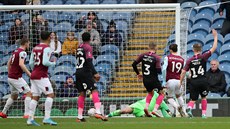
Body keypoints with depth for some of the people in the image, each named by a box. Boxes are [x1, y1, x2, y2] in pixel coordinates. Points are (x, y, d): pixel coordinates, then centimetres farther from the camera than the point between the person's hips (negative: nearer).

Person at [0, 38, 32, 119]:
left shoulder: (16, 51, 14)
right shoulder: (22, 52, -13)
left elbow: (9, 63, 23)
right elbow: (21, 64, -28)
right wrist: (29, 74, -28)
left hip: (10, 77, 9)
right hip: (16, 78, -9)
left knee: (14, 96, 23)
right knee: (28, 93, -5)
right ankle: (27, 114, -12)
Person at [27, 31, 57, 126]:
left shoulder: (35, 48, 12)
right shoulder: (47, 48, -10)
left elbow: (31, 63, 13)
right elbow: (45, 62, -20)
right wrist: (53, 63, -2)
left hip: (33, 75, 8)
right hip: (41, 76, -8)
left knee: (35, 97, 9)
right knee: (50, 94, -5)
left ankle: (30, 118, 5)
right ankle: (47, 118, -13)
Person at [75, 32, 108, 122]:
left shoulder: (79, 47, 18)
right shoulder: (88, 47, -6)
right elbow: (89, 62, -17)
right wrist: (95, 73, -20)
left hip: (78, 71, 8)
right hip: (85, 72, -8)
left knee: (82, 93, 12)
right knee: (94, 91, -13)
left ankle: (79, 117, 11)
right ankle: (98, 112, -29)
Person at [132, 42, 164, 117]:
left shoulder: (143, 55, 1)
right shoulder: (156, 58, -12)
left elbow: (134, 64, 2)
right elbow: (158, 70, -18)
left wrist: (138, 74, 15)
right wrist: (160, 71, 6)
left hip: (145, 80, 5)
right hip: (153, 79, -5)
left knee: (150, 93, 28)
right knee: (161, 93, 12)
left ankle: (146, 107, 5)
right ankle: (155, 109, -5)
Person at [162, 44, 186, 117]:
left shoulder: (167, 58, -2)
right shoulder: (182, 59, 8)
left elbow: (164, 69, -11)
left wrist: (164, 81, -7)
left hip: (170, 80, -3)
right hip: (178, 80, 3)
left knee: (169, 97, 12)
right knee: (179, 96, 26)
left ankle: (176, 106, -19)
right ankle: (182, 112, 18)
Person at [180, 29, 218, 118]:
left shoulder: (189, 60, 2)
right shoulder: (203, 57, -3)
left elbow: (183, 72, -1)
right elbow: (213, 48, 1)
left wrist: (180, 82, 8)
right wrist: (215, 37, 10)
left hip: (193, 82, 1)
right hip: (203, 80, -1)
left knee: (193, 99, 5)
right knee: (203, 97, 18)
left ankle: (189, 108, -25)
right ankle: (204, 113, 14)